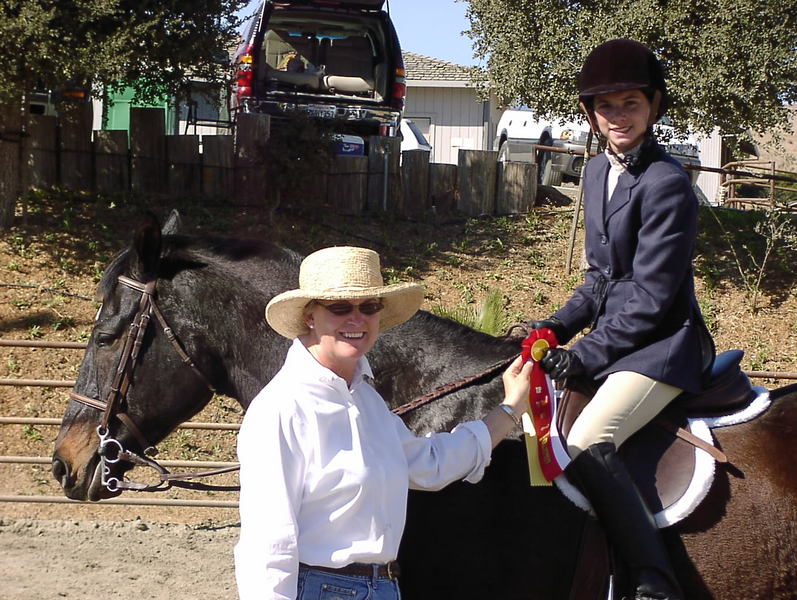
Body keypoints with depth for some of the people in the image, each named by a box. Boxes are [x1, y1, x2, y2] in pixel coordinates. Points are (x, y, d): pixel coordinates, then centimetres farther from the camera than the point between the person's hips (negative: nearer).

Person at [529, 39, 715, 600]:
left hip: (662, 344, -10)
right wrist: (560, 326, 4)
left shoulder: (667, 184, -16)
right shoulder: (598, 171, 10)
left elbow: (650, 295, -18)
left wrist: (585, 355, -17)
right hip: (614, 335, 10)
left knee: (586, 446, -27)